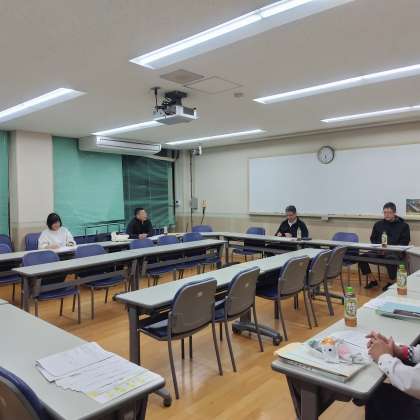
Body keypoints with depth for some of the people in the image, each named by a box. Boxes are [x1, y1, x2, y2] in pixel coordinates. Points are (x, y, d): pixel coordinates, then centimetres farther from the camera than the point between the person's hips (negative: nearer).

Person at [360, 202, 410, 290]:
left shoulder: (404, 225, 9)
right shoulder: (378, 224, 19)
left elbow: (405, 242, 2)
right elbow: (373, 239, 19)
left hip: (395, 252, -4)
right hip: (379, 251, 4)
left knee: (390, 258, -39)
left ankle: (392, 282, -12)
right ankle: (372, 280, -3)